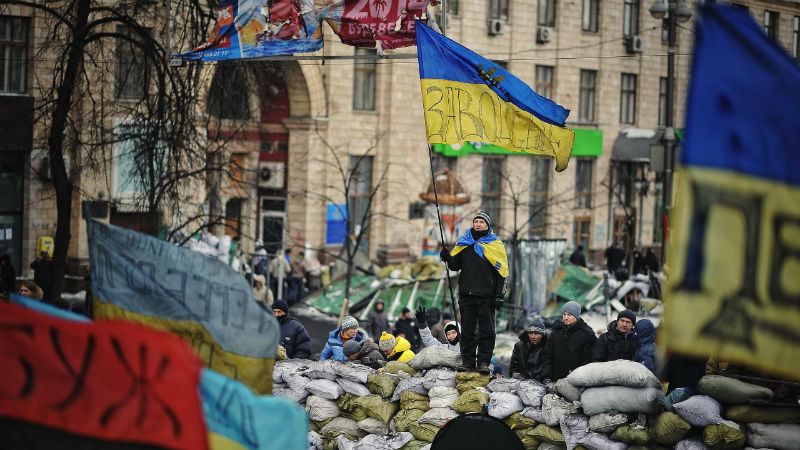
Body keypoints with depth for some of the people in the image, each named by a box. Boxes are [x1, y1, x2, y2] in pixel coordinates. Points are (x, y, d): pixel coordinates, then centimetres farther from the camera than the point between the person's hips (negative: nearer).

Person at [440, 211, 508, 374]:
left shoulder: (495, 245, 2)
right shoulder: (464, 243, 12)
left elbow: (501, 273, -1)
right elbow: (455, 266, 17)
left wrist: (499, 296, -8)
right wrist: (448, 258, -5)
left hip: (486, 296, -3)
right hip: (467, 294, 3)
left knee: (487, 330, -2)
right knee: (467, 330, 5)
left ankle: (483, 362, 2)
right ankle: (467, 361, 10)